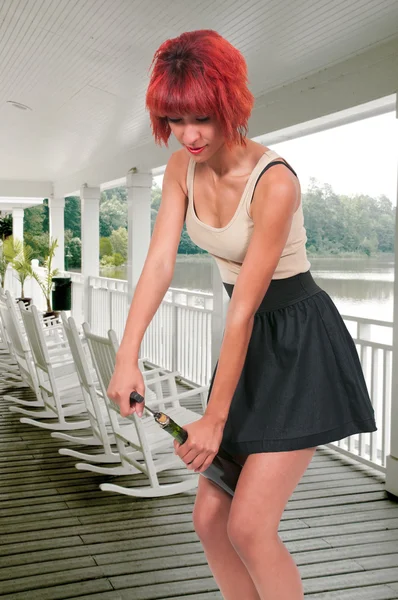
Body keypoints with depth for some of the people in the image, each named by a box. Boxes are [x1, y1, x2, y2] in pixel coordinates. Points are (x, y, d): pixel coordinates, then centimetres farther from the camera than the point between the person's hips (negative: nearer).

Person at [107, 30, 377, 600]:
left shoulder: (274, 182, -25)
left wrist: (215, 418, -20)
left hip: (302, 344, -7)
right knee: (210, 518, 8)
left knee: (249, 525, -10)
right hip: (251, 339, 7)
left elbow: (245, 307, -25)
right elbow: (160, 260, -10)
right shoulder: (182, 167, -3)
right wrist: (127, 355, -23)